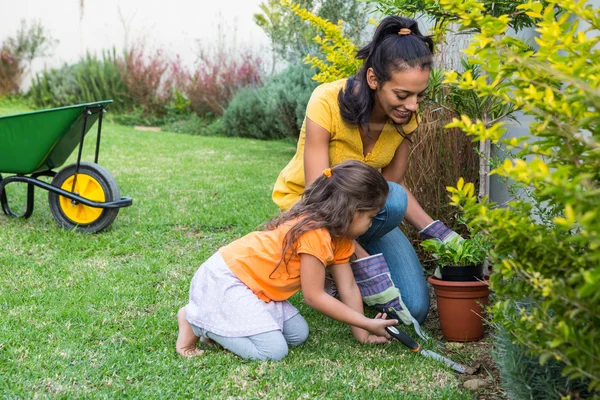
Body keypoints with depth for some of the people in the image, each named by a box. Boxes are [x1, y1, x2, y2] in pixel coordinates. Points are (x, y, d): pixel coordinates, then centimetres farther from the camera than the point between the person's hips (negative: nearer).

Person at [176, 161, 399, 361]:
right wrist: (368, 324, -16)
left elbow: (348, 288, 7)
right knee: (272, 350, -17)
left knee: (298, 335, 1)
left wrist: (361, 334, 1)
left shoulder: (339, 237, 5)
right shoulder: (315, 234, -26)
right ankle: (195, 320, -3)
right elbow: (314, 297, -21)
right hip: (224, 280, -10)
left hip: (254, 284, 10)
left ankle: (220, 320, 10)